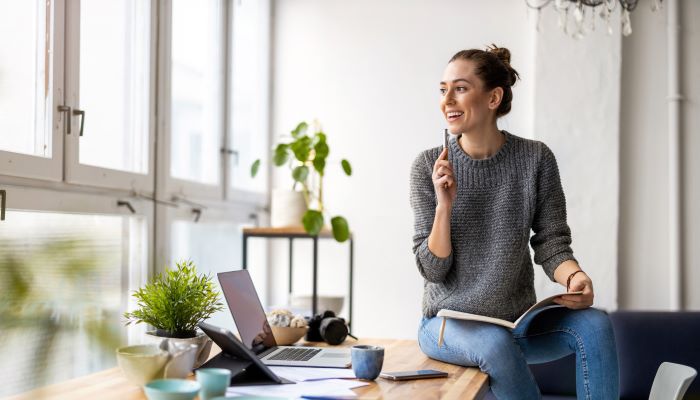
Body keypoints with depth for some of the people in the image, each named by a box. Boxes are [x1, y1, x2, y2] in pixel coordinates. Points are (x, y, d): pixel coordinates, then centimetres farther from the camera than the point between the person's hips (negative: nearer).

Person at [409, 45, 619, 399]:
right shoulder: (428, 167, -5)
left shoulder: (536, 159, -3)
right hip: (449, 325, -1)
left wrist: (575, 277, -23)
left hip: (518, 320, 2)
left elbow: (551, 244, -1)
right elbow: (433, 269, -6)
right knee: (496, 344, -34)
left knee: (594, 324, -25)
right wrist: (444, 206, -22)